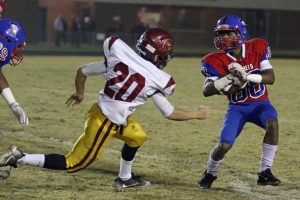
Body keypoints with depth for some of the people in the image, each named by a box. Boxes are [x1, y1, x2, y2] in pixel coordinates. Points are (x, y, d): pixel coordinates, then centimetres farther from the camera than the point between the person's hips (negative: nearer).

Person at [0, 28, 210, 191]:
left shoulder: (120, 58, -2)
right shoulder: (154, 80, -14)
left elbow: (83, 71, 4)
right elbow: (170, 113, -3)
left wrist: (80, 93, 23)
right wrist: (197, 114, 12)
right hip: (104, 124, -7)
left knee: (137, 136, 28)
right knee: (74, 164, 4)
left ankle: (125, 179, 42)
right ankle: (20, 158, -3)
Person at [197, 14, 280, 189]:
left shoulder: (257, 48, -13)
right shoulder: (217, 60, -15)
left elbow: (271, 78, -20)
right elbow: (206, 91, -24)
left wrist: (247, 76, -37)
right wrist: (229, 78, -39)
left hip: (260, 104, 0)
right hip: (237, 107, 0)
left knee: (272, 123, -31)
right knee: (224, 145, -13)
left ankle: (265, 173, -19)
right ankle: (210, 174, 20)